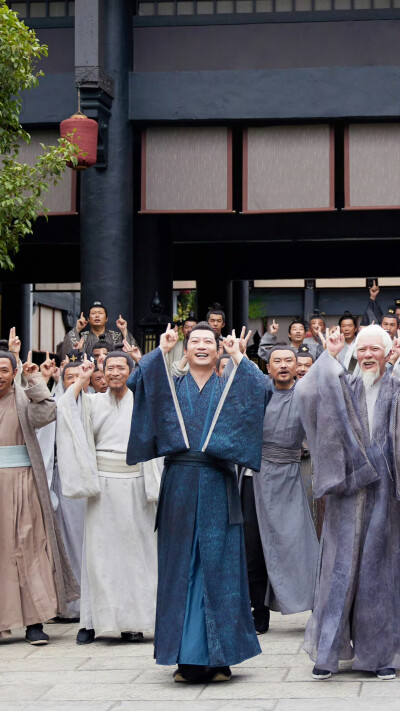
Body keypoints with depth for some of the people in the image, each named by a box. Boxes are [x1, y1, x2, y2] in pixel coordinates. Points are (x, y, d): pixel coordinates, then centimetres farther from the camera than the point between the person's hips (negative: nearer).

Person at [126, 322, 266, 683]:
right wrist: (162, 351, -4)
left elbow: (259, 389, -8)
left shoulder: (230, 388, 12)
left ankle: (219, 657, 4)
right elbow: (137, 381, -4)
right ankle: (187, 659, 6)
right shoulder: (172, 387, 13)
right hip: (179, 486, 1)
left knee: (219, 567, -1)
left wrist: (238, 356, -5)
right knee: (181, 568, 1)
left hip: (217, 488, -1)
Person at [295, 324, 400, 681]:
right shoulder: (345, 387, 10)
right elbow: (309, 391, -5)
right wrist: (330, 356, -2)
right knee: (340, 567, 1)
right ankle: (328, 652, 4)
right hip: (348, 487, 1)